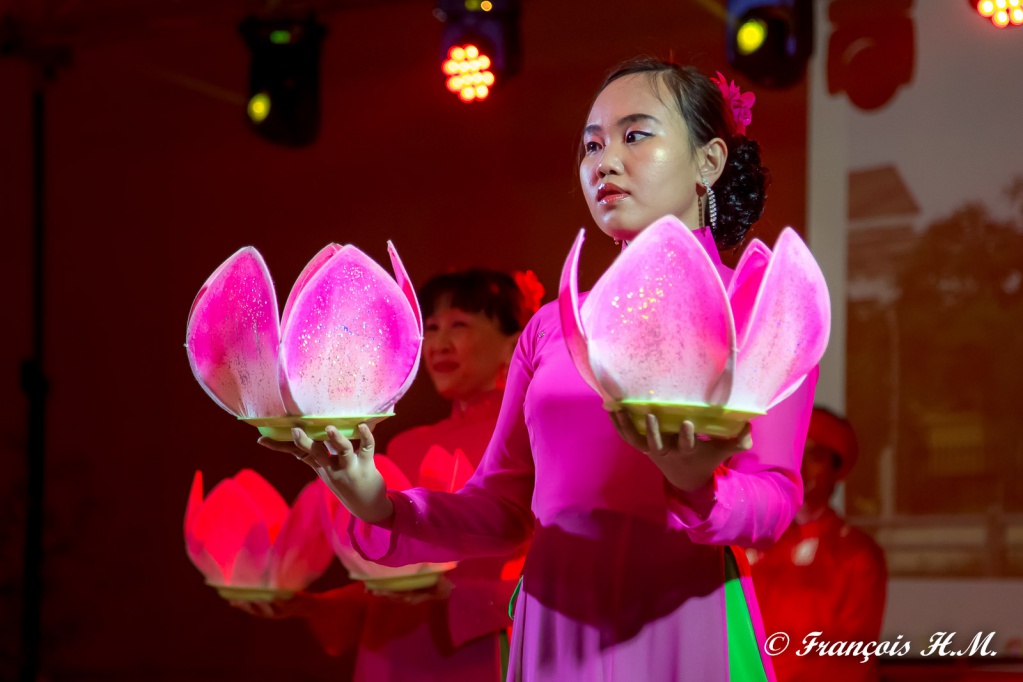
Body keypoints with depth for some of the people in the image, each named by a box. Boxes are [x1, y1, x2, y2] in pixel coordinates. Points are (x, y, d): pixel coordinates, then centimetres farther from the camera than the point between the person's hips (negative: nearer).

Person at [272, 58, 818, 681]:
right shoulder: (553, 326, 14)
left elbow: (775, 501, -7)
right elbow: (501, 511, 12)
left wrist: (695, 485, -27)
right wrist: (381, 506, -5)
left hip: (683, 624, -3)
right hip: (553, 627, 4)